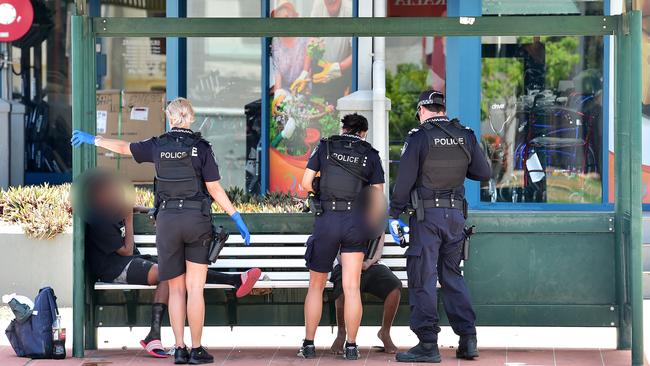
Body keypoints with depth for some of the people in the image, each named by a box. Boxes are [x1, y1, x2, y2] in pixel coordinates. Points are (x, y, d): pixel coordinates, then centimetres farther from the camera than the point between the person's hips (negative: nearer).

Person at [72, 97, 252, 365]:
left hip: (167, 221, 2)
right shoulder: (201, 148, -4)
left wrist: (92, 139, 31)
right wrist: (238, 219, -3)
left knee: (176, 290, 9)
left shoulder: (158, 146, 1)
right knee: (195, 289, -1)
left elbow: (122, 147, 15)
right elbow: (215, 190, -8)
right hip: (197, 221, -2)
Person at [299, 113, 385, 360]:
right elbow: (378, 194, 5)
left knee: (316, 286, 12)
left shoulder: (325, 147, 7)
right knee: (351, 288, 1)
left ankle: (309, 344, 12)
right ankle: (351, 347, 0)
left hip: (327, 220, 0)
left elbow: (306, 183, 3)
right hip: (356, 220, 0)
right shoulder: (371, 155, 7)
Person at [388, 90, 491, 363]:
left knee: (423, 278, -1)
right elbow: (484, 173, 9)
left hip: (426, 215, -5)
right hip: (456, 214, 5)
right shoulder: (465, 136, 6)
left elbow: (404, 181, -9)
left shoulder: (419, 138, -7)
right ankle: (467, 339, 10)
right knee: (452, 275, 15)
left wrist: (394, 215, -1)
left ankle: (428, 344, -4)